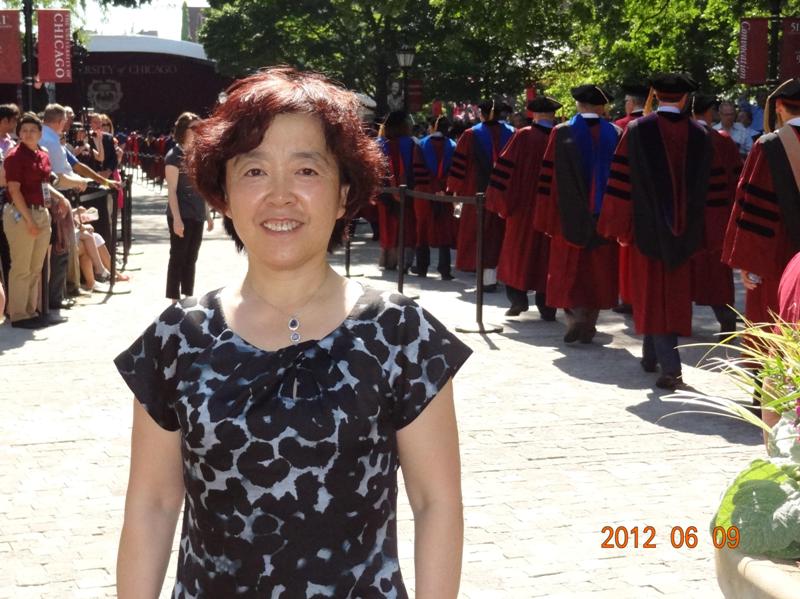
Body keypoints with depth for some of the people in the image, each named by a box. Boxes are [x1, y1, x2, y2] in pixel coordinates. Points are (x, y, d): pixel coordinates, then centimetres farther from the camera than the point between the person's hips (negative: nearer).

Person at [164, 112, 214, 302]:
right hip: (181, 216, -7)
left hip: (197, 215, 7)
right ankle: (175, 301, 3)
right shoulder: (174, 156, -9)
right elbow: (171, 191, -13)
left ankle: (188, 298, 17)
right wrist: (176, 218, -19)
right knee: (178, 257, -2)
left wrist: (208, 214, 17)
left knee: (191, 258, 11)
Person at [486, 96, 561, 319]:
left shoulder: (523, 136, -7)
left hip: (524, 206, -1)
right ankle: (546, 307, 7)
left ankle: (518, 299, 11)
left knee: (517, 250, 13)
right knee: (546, 255, 8)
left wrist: (500, 201, -1)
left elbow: (506, 168, -7)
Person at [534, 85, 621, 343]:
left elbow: (549, 175, -4)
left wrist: (547, 216, 2)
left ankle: (575, 315, -12)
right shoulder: (615, 133, 1)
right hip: (603, 213, 2)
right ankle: (588, 326, 12)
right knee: (598, 270, 10)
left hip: (570, 214, -2)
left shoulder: (562, 133, -4)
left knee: (569, 267, 6)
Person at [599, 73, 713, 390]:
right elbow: (703, 186, 7)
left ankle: (670, 367, -6)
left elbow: (622, 180, -8)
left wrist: (620, 226, 0)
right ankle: (651, 356, 26)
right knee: (674, 294, 15)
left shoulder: (637, 130, -9)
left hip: (647, 226, -2)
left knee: (651, 295, 3)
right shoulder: (700, 134, 0)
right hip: (684, 230, 3)